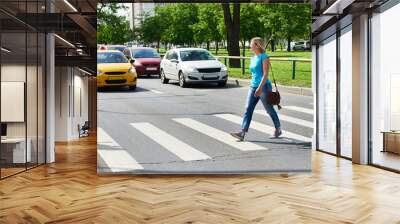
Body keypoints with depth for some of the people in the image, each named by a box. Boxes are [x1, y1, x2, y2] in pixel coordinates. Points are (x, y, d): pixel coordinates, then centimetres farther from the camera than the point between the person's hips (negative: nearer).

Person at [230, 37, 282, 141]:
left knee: (270, 110, 7)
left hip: (264, 87, -7)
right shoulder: (253, 58, 14)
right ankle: (242, 132, -12)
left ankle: (278, 129, 27)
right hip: (253, 86, 7)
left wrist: (260, 87, -25)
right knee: (248, 109, -5)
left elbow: (265, 74, -17)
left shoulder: (264, 57, -10)